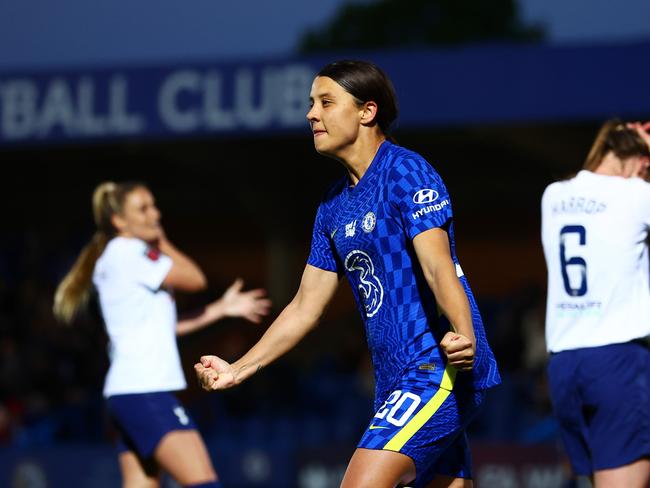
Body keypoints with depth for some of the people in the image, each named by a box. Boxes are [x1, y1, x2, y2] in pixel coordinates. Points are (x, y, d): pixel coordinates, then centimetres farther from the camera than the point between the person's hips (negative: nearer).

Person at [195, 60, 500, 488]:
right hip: (396, 381, 9)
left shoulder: (405, 172, -9)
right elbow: (306, 307, 22)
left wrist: (464, 337, -38)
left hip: (439, 369, -9)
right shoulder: (334, 207, 17)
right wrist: (238, 370, 18)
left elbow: (437, 265, -22)